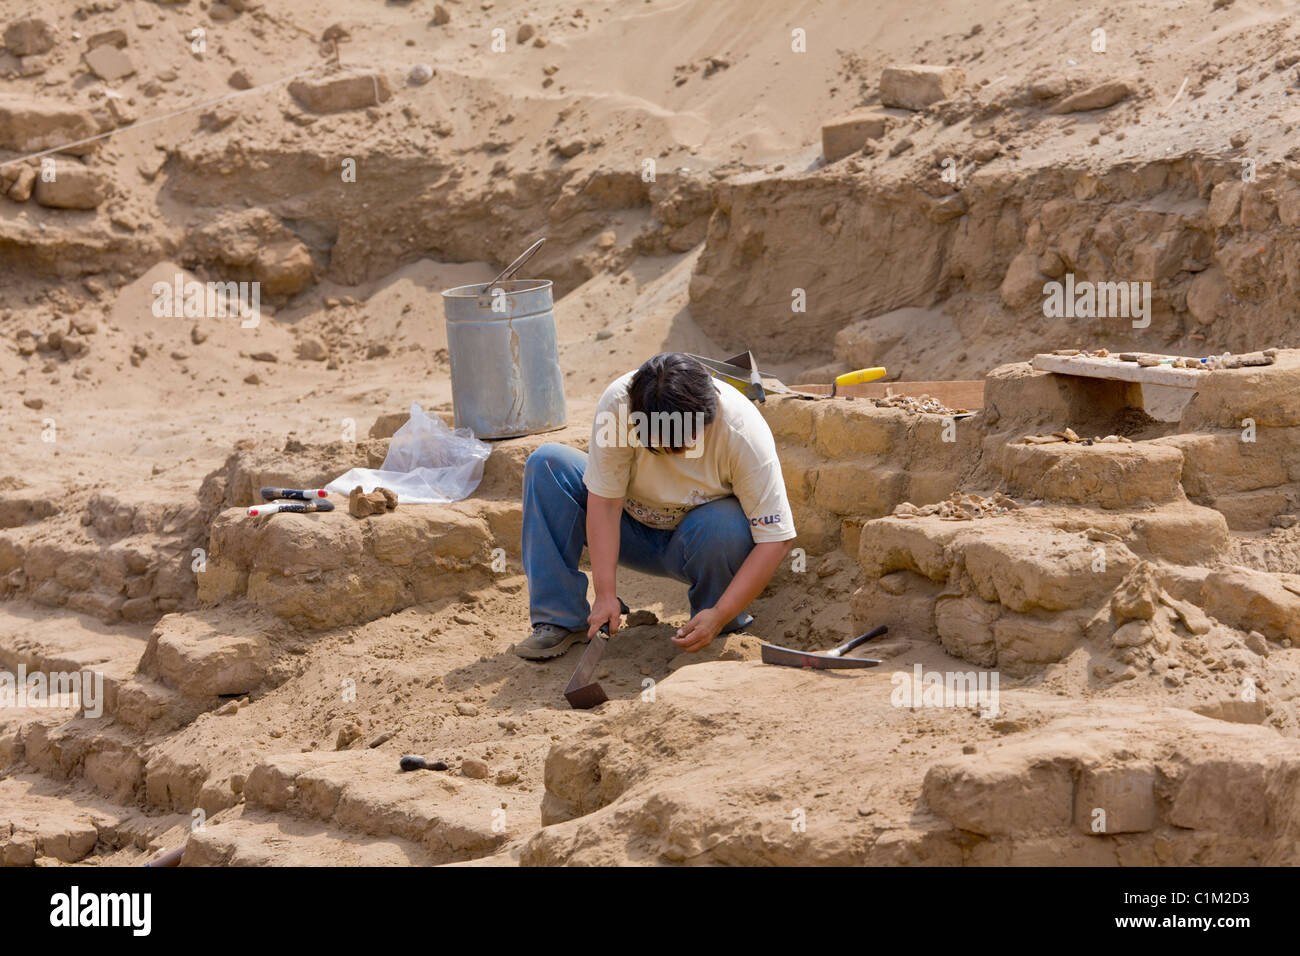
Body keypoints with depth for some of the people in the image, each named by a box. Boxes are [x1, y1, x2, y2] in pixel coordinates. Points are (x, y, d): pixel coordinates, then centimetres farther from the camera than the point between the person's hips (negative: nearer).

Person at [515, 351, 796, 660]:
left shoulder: (741, 430, -30)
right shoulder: (618, 404, -27)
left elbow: (776, 539, -28)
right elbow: (605, 503, -23)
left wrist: (720, 616, -34)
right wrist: (605, 593, -30)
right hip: (634, 532, 2)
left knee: (723, 525, -38)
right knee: (546, 464, -18)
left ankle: (726, 631, -8)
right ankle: (563, 621, -18)